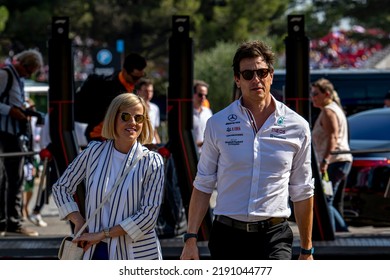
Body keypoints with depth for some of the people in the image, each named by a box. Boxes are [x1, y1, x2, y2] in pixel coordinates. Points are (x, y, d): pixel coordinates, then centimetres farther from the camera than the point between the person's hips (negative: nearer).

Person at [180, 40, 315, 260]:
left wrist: (307, 250, 12)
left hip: (275, 236, -1)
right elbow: (203, 185, 7)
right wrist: (191, 238, 0)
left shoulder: (297, 127, 4)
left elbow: (302, 192, 10)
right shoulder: (218, 124, 4)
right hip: (228, 234, 1)